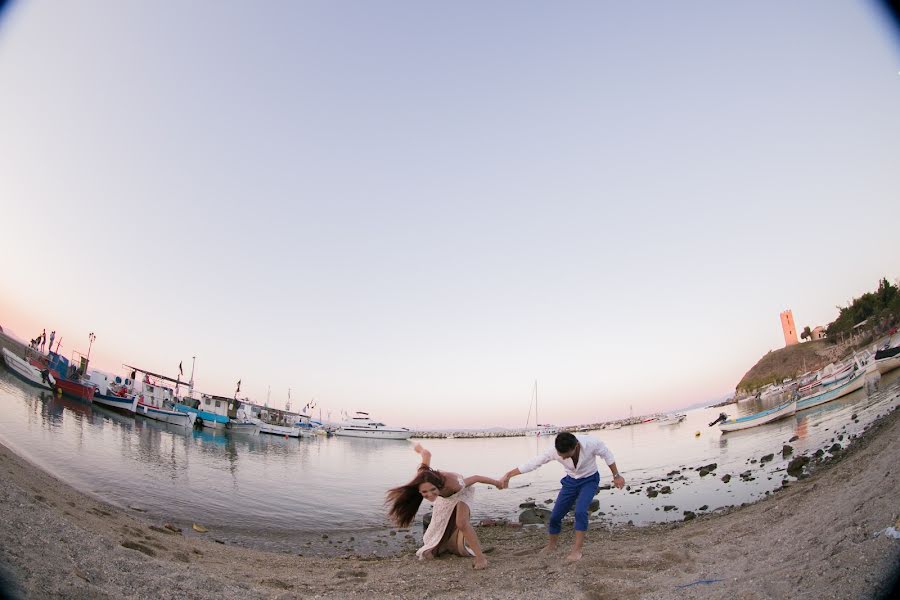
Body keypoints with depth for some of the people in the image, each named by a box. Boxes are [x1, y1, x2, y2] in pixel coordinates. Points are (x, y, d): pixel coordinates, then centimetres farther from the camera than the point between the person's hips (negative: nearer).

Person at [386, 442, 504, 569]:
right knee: (439, 526, 19)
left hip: (462, 492, -4)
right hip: (445, 496, 4)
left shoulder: (452, 484, -50)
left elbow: (475, 477, -32)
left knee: (461, 523, -27)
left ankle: (480, 557, -13)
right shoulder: (422, 477, -39)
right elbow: (427, 454, -20)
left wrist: (496, 482, -15)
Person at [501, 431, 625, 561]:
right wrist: (508, 475, -22)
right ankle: (551, 545, 30)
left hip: (589, 479, -3)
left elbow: (607, 455, -14)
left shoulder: (591, 443, -35)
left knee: (580, 511, -26)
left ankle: (577, 550, -10)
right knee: (555, 515, 3)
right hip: (571, 481, 3)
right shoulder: (554, 450, -29)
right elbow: (533, 463, -22)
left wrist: (616, 475, -3)